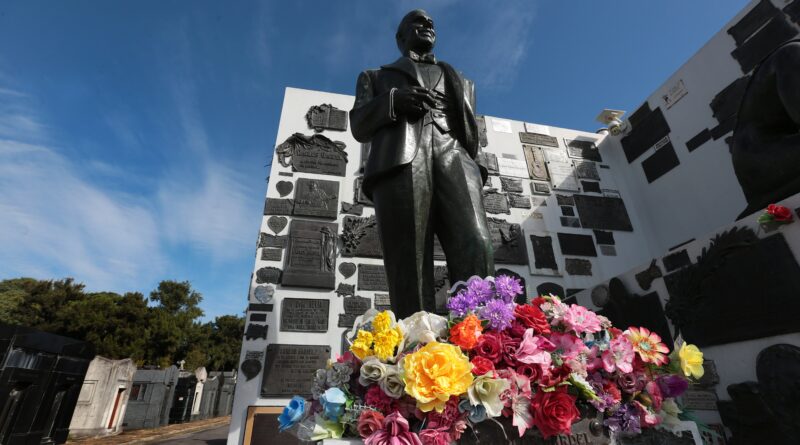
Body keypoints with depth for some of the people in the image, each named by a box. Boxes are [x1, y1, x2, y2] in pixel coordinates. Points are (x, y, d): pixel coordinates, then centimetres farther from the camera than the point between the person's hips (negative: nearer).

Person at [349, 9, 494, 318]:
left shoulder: (460, 81, 38)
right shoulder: (376, 77, 33)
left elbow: (472, 137, 29)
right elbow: (359, 126, 16)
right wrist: (394, 100, -3)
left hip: (454, 158, 2)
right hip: (400, 161, -1)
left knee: (476, 250, -24)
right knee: (410, 266, -18)